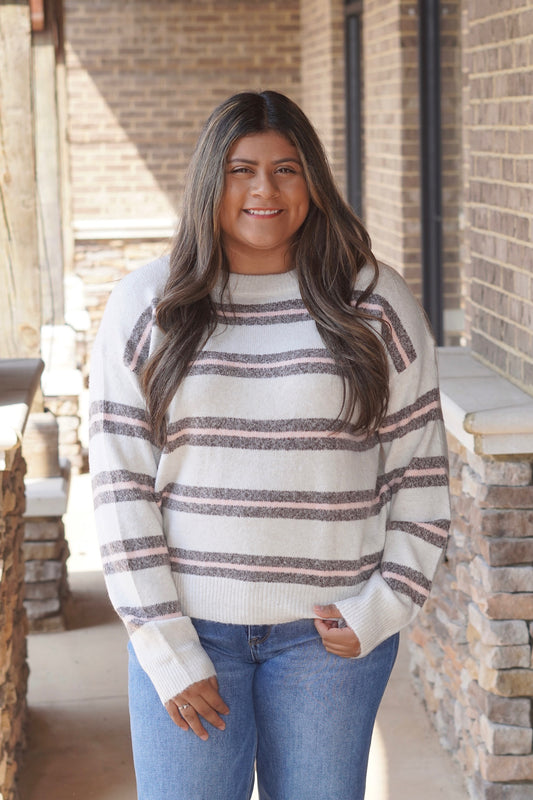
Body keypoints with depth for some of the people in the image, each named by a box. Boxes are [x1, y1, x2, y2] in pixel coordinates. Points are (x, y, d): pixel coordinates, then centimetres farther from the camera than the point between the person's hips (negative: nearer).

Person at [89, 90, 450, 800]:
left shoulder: (377, 305, 2)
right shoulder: (146, 306, 1)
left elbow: (419, 470, 5)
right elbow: (120, 482, -2)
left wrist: (385, 607, -4)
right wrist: (166, 648, -7)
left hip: (328, 631, 0)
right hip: (187, 626, 0)